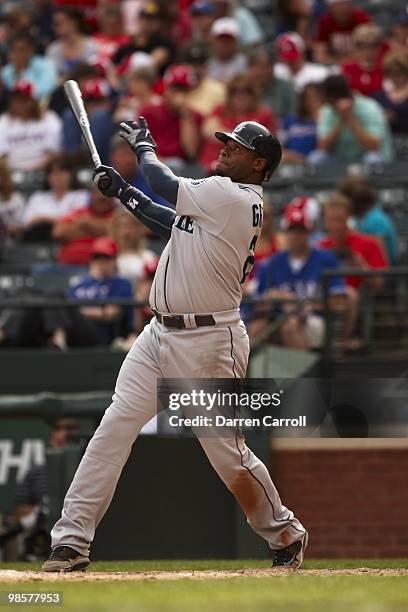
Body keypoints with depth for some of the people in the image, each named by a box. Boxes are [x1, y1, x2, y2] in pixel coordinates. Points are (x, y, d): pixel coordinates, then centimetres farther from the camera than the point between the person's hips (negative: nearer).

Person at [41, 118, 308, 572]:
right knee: (114, 427, -3)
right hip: (160, 333, 9)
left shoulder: (233, 198, -15)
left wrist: (143, 146, 7)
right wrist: (123, 192, 22)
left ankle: (285, 535, 22)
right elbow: (174, 224, 25)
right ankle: (72, 540, -5)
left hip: (208, 343, -9)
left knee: (226, 452, 0)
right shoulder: (222, 200, 13)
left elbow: (165, 184, -11)